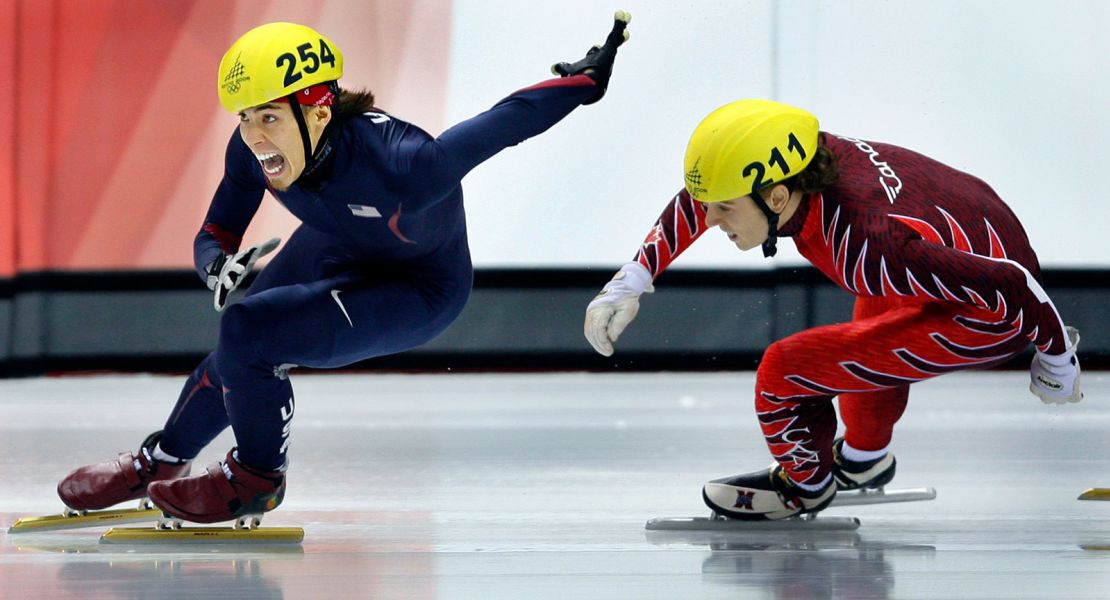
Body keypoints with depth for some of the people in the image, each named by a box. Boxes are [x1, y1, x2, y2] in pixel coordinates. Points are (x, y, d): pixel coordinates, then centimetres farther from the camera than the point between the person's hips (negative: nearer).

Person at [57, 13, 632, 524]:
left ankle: (255, 480, 6)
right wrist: (218, 264, -34)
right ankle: (158, 462, 44)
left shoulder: (398, 165, -44)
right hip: (336, 250, 6)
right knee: (237, 356, 14)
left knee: (247, 335, -20)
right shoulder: (253, 150, -25)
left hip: (419, 290, -6)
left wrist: (587, 80, -16)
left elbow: (505, 123, -31)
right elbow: (215, 232, -10)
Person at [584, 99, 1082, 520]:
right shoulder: (793, 158, -16)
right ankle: (862, 459, 54)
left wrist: (1056, 360, -12)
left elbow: (1012, 286, -30)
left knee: (785, 371, -8)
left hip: (994, 322, -8)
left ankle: (804, 484, 20)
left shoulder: (866, 248, -36)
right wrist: (634, 279, 7)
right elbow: (702, 197, 7)